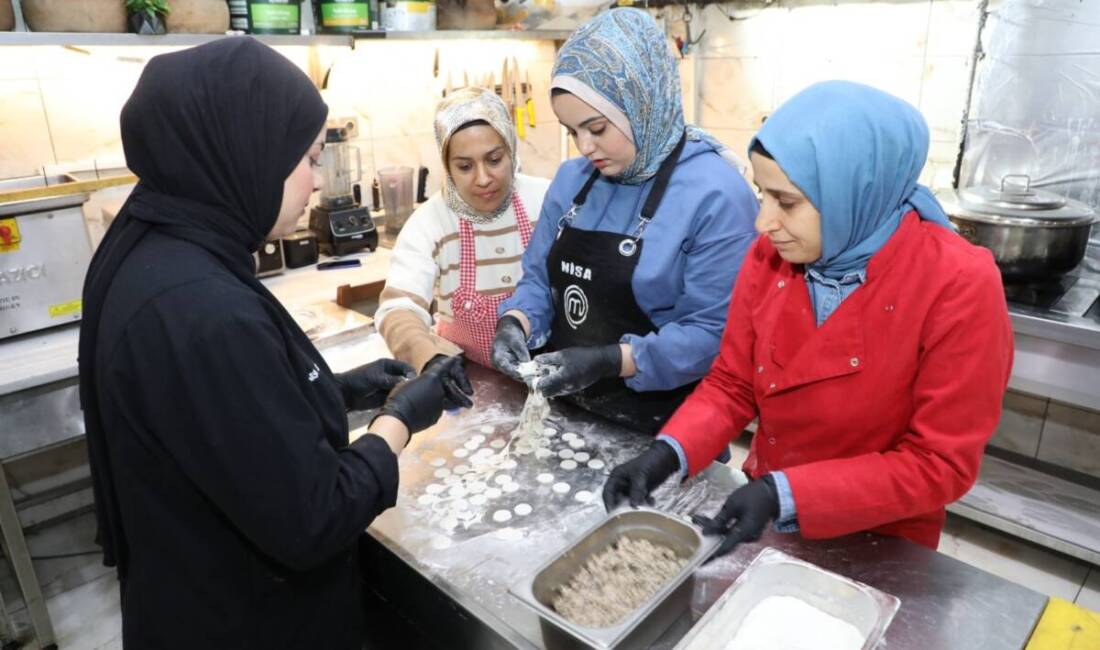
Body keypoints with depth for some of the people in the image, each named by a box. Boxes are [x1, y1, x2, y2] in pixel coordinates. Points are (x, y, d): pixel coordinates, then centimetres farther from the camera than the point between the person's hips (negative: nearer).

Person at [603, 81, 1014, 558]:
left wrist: (788, 494, -29)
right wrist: (668, 453, -21)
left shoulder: (960, 287, -25)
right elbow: (732, 383, -5)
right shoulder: (770, 255, -13)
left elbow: (941, 464, -22)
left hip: (880, 546, -3)